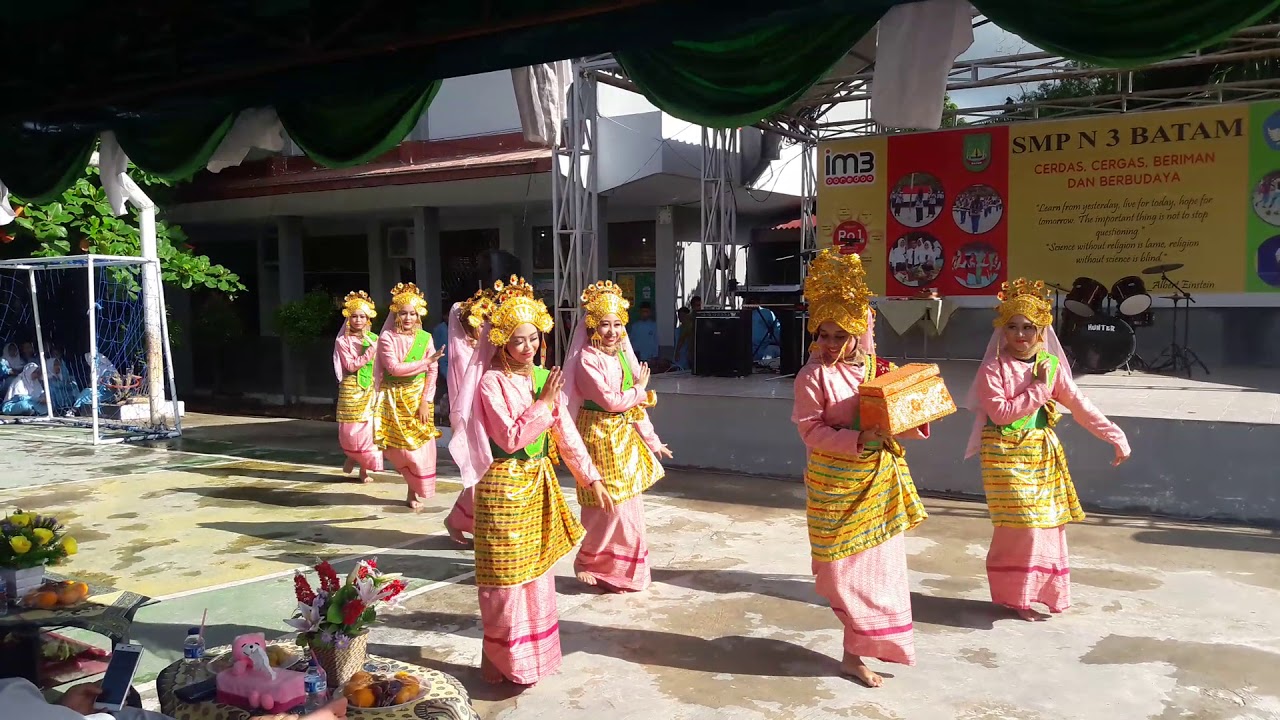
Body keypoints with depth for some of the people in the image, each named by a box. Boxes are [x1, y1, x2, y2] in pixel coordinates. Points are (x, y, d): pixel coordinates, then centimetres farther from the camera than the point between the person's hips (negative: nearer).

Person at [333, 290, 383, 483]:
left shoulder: (373, 339, 8)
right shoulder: (343, 341, -2)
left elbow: (379, 367, 11)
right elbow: (351, 366, -12)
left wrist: (379, 387, 0)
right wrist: (370, 351, -18)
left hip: (371, 389, 2)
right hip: (351, 389, -2)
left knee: (368, 428, -1)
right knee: (351, 429, -2)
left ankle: (364, 467, 11)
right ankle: (352, 456, 28)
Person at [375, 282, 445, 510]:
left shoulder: (425, 338, 0)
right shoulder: (387, 337, -5)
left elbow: (432, 372, -2)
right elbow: (393, 368, -15)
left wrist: (425, 401, -9)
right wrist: (425, 361, -18)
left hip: (418, 397, 1)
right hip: (394, 398, -1)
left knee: (419, 444, 1)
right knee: (399, 445, 1)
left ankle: (416, 490, 18)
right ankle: (414, 488, 24)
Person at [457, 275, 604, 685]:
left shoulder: (544, 377, 5)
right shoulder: (492, 383, -14)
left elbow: (566, 433, 7)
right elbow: (510, 438, -19)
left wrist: (591, 477, 5)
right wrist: (544, 404, -17)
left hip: (539, 484, 7)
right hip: (504, 486, -6)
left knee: (537, 572, 15)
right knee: (507, 578, 2)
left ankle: (534, 653, 30)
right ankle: (507, 663, 16)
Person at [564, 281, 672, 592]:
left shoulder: (622, 355, 8)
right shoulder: (588, 359, -15)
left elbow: (635, 404, 13)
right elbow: (611, 401, -21)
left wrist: (651, 439, 14)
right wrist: (640, 391, -5)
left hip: (625, 435, 8)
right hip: (600, 435, -8)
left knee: (628, 505, 13)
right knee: (607, 506, -2)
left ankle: (623, 569, 27)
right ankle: (587, 563, 18)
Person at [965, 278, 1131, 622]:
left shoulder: (1051, 364, 3)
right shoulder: (993, 368, -11)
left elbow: (1080, 405, 4)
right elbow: (1001, 413, -20)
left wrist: (1116, 437, 2)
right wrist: (1038, 389, -17)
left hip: (1043, 453, 5)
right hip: (1007, 455, -5)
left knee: (1048, 523, 10)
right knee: (1022, 524, -7)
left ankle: (1038, 590, 27)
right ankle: (1015, 596, 10)